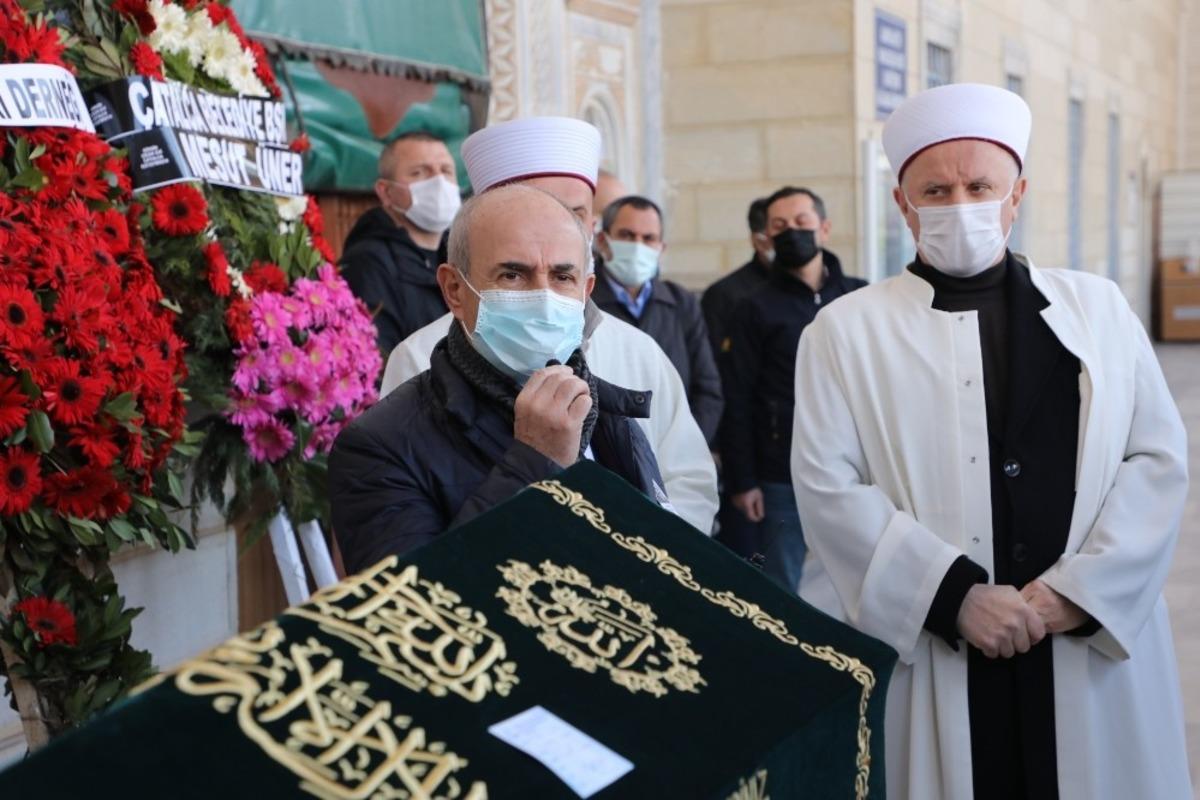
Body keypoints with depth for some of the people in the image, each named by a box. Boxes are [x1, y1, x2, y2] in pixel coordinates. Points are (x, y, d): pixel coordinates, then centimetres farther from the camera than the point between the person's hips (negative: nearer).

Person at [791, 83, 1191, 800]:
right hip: (920, 654, -2)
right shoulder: (847, 330, 2)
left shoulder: (1098, 308, 9)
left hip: (1095, 648, 2)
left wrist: (1079, 589, -9)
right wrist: (955, 596, -15)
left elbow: (1160, 457, 3)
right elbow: (829, 487, -6)